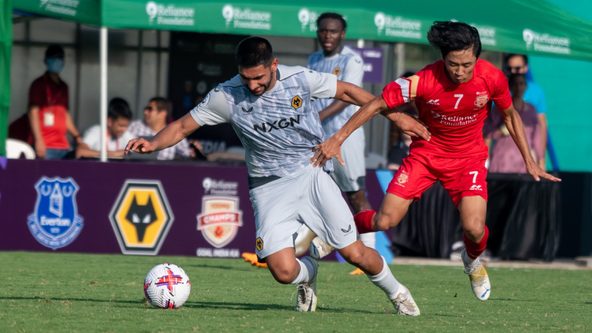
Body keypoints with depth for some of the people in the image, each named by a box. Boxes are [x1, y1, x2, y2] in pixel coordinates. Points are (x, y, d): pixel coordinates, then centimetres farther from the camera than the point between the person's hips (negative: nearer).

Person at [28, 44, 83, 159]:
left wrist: (77, 136, 19)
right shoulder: (39, 84, 0)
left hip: (63, 145, 6)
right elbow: (33, 113, -6)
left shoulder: (63, 87, 20)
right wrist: (39, 140, -15)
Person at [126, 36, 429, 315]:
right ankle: (309, 274, 22)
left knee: (354, 253, -8)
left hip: (311, 174, 0)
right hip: (268, 187, 0)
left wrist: (396, 116, 8)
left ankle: (395, 292, 23)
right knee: (283, 271, -16)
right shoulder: (227, 96, -9)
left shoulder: (301, 80, -9)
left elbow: (347, 91, 7)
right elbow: (183, 126, -1)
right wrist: (152, 143, -21)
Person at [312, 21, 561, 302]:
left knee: (474, 228, -19)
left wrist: (529, 162, 4)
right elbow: (377, 105, -19)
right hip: (426, 151, -1)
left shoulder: (492, 78, -19)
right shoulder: (424, 80, -27)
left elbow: (510, 115, 1)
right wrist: (337, 139, -24)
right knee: (385, 222, -11)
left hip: (469, 157, 1)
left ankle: (473, 261, 19)